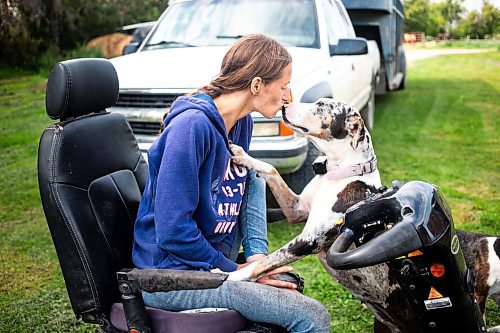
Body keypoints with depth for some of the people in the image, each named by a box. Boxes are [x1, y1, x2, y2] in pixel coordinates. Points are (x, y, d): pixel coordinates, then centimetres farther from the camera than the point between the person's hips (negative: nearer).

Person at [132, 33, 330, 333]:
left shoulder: (242, 123, 5)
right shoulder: (192, 126, -22)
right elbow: (173, 232, -24)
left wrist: (257, 255, -6)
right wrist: (234, 271, -13)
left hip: (211, 258, 9)